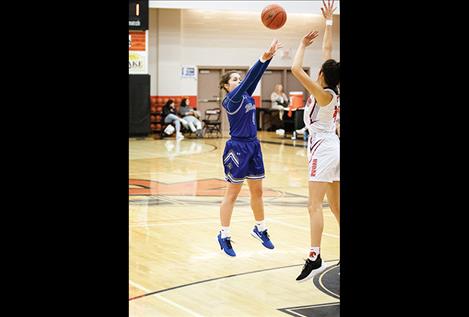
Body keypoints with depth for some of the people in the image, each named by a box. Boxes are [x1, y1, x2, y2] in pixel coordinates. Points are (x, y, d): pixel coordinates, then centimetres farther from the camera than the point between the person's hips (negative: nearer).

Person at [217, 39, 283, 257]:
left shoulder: (246, 96, 8)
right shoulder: (231, 100, -13)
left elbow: (255, 77, 0)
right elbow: (249, 78, -24)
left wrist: (269, 57, -12)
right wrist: (264, 57, -31)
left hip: (253, 146, 8)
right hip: (237, 148, -8)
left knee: (257, 191, 15)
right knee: (232, 194, 0)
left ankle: (260, 229, 29)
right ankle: (224, 236, 8)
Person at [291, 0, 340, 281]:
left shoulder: (323, 94, -14)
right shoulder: (333, 91, 6)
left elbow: (296, 69, -22)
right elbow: (328, 50, 14)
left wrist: (303, 44, -8)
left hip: (323, 149, -9)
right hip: (333, 147, 9)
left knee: (315, 206, -14)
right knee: (336, 208, 13)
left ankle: (315, 258, -21)